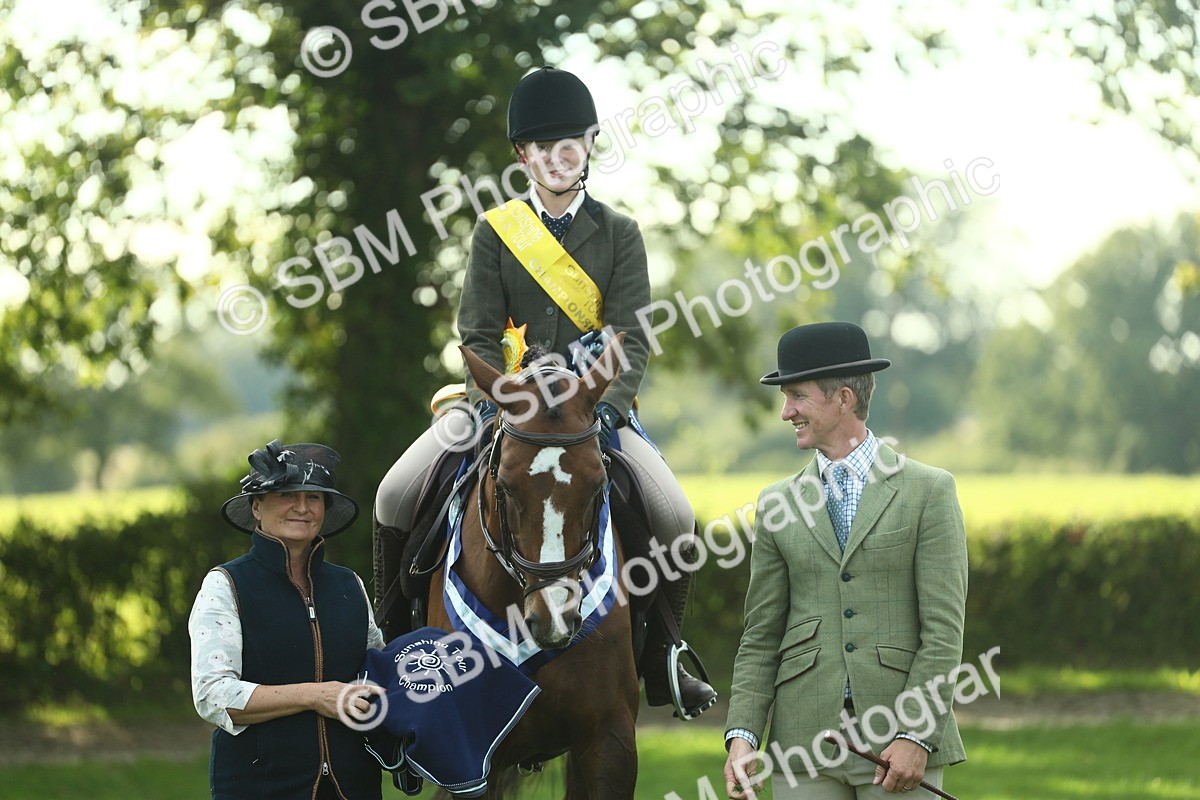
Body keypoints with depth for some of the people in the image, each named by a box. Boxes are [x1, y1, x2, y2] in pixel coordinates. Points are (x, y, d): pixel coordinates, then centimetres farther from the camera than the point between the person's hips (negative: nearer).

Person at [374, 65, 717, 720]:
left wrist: (608, 407, -21)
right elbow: (479, 333, -2)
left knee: (675, 518, -20)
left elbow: (632, 336, -5)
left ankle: (661, 657, 2)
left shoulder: (619, 234, 3)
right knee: (395, 499, -17)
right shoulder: (495, 231, 4)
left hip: (595, 400, 0)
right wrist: (495, 405, -18)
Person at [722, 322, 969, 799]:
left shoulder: (928, 491, 1)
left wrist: (916, 734, -13)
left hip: (898, 740, -3)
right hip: (805, 741, 3)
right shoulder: (778, 506, 12)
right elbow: (760, 638, 10)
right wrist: (742, 734, -3)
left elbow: (944, 628, -4)